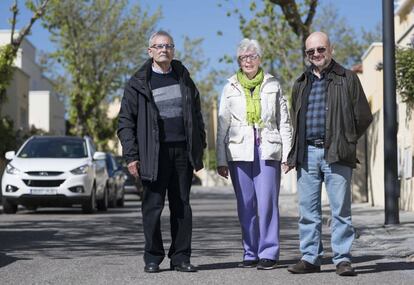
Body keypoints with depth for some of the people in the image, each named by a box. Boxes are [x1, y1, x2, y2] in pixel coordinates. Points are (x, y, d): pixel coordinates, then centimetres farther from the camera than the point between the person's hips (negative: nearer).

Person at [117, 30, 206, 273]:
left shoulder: (184, 79, 14)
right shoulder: (138, 83, 1)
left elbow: (196, 115, 17)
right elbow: (126, 121, -1)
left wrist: (200, 148, 10)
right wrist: (131, 155, -9)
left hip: (183, 151, 4)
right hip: (154, 153, -3)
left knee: (182, 206, 5)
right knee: (153, 206, -1)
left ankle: (181, 258, 12)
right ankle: (153, 258, 9)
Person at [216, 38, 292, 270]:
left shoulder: (273, 86, 10)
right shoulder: (231, 88, 11)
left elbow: (285, 122, 10)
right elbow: (223, 126, 10)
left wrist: (287, 154, 2)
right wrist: (221, 160, 4)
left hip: (268, 151, -1)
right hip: (239, 152, 1)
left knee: (267, 203, -8)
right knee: (246, 205, 2)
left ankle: (269, 253, -4)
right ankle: (251, 253, 10)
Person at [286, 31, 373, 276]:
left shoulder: (347, 79, 5)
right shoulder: (301, 84, 18)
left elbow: (363, 117, 5)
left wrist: (344, 141, 5)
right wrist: (294, 153, 15)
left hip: (336, 155, -4)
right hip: (306, 154, 4)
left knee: (341, 209, -3)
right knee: (308, 210, 5)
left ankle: (342, 259, 2)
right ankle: (310, 258, 12)